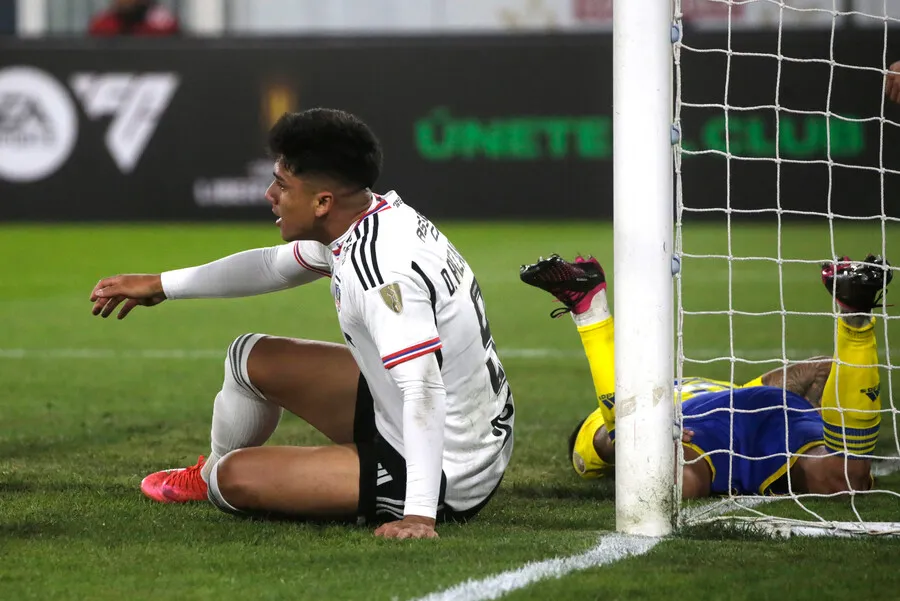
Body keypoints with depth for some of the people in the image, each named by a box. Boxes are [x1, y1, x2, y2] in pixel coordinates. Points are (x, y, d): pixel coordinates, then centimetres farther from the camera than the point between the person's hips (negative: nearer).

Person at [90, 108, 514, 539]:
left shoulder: (380, 271, -31)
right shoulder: (380, 213, 0)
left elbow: (424, 391, -39)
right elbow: (273, 266, 18)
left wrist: (419, 516, -44)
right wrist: (161, 286, 24)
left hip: (446, 473, -10)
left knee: (234, 477, -6)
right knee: (251, 358, 18)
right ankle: (206, 475, 47)